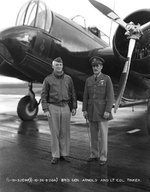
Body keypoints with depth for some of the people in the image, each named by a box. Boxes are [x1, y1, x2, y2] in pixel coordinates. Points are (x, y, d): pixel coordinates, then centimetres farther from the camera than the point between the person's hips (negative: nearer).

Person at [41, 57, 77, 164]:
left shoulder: (68, 79, 6)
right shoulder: (48, 79, -1)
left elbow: (73, 94, 9)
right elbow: (44, 95, -3)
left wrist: (74, 107, 3)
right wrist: (45, 110, -10)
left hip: (65, 107, 2)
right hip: (53, 108, -2)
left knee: (65, 132, 6)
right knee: (55, 132, 2)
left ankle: (64, 154, 18)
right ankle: (55, 156, 12)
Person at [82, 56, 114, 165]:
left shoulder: (107, 79, -7)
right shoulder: (89, 80, 8)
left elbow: (110, 96, -11)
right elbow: (85, 96, 8)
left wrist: (108, 111, -19)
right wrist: (84, 110, 1)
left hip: (102, 110, -5)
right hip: (92, 110, 5)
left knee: (103, 134, -2)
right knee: (93, 134, 10)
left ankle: (103, 157, 10)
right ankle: (94, 155, 22)